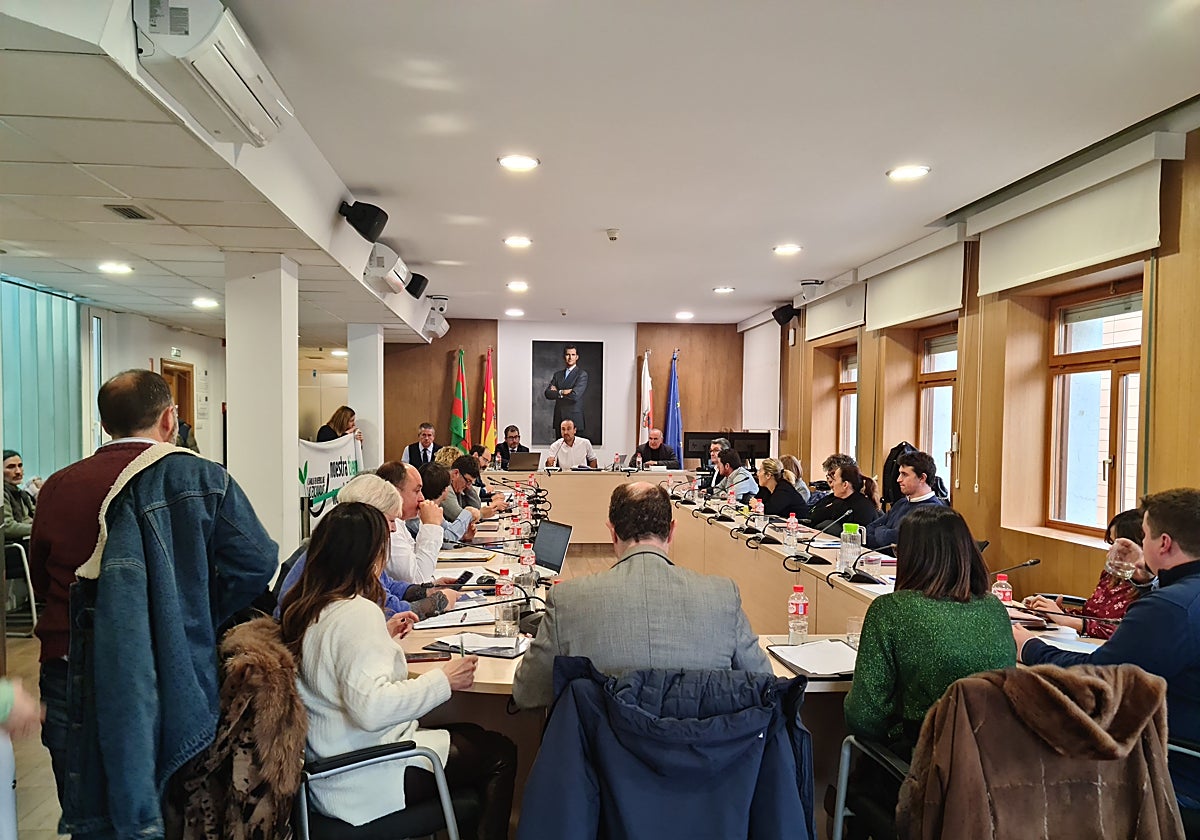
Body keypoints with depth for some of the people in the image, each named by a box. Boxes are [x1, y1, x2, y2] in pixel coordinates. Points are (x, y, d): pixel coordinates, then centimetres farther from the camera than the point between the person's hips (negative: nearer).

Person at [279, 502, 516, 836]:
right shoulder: (358, 612, -26)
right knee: (499, 753, 4)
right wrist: (443, 680, -24)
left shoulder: (304, 605, 3)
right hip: (364, 781, -9)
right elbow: (371, 707, -33)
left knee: (472, 735, 21)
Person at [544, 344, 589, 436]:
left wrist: (556, 393, -3)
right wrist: (562, 392, -12)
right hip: (559, 421, 5)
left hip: (575, 420, -5)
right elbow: (548, 393, 3)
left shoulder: (582, 374, -2)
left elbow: (575, 395, -15)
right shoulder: (557, 375, 15)